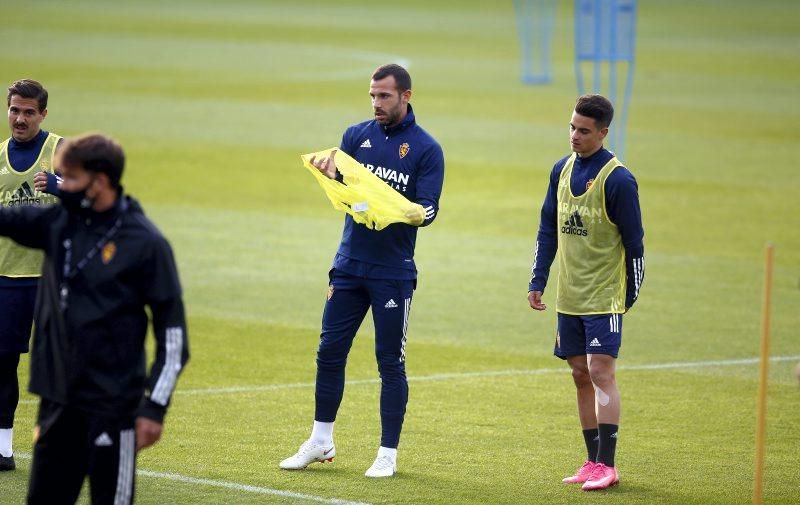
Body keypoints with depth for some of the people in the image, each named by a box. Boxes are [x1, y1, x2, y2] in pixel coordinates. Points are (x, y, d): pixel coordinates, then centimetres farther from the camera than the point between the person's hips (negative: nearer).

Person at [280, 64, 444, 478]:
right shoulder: (357, 135, 6)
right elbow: (341, 185, -4)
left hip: (393, 273, -4)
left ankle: (388, 453, 10)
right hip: (349, 265, 4)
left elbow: (429, 210, -10)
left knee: (390, 362, 1)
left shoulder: (426, 149, -4)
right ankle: (321, 442, 21)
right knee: (330, 352, 8)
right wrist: (330, 172, -27)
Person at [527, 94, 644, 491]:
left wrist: (630, 297, -3)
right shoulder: (562, 171, 7)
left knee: (600, 371, -12)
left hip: (604, 295, -6)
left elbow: (634, 243, -7)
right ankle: (593, 462, 15)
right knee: (581, 375, 9)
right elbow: (548, 230, 14)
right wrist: (537, 281, 10)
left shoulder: (618, 180, -13)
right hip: (570, 296, 6)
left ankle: (607, 465, -9)